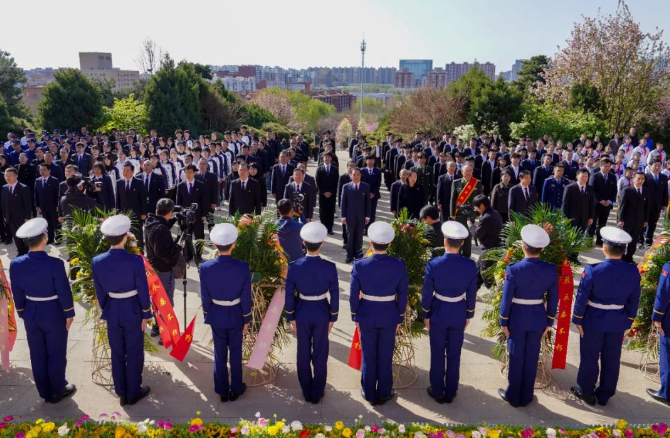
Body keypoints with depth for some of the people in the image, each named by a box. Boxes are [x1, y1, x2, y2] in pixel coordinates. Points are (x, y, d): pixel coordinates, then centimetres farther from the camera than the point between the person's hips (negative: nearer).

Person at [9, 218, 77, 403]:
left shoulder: (16, 264, -10)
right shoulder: (55, 264, -24)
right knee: (56, 354, 13)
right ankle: (57, 391, 28)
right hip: (54, 315, -4)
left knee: (37, 355, 17)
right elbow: (64, 292, -16)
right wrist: (69, 314, -3)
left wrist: (22, 314, 14)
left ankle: (45, 393, 31)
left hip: (31, 315, 4)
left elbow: (17, 294, 0)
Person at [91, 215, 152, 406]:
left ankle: (121, 393, 30)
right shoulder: (135, 260, -23)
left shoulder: (97, 261, -12)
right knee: (134, 353, 13)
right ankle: (133, 392, 26)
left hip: (112, 312, 4)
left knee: (117, 354, 18)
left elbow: (100, 292, -1)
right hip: (133, 311, -3)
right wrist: (146, 314, -2)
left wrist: (105, 310, 14)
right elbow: (143, 291, -15)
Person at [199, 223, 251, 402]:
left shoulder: (205, 267, -18)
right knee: (235, 353, 17)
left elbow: (205, 296, -6)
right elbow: (246, 297, -12)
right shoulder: (242, 267, -21)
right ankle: (235, 389, 31)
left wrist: (207, 315, 10)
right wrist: (247, 319, 1)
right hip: (235, 315, -1)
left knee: (219, 354, 17)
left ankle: (222, 391, 30)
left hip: (216, 315, 1)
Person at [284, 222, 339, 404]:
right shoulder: (330, 267, -19)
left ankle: (307, 393, 33)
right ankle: (317, 393, 30)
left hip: (302, 314, 1)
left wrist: (291, 317, 6)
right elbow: (334, 296, -10)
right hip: (322, 314, -1)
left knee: (303, 355, 18)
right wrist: (332, 318, 5)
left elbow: (289, 295, -9)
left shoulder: (294, 266, -18)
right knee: (320, 355, 16)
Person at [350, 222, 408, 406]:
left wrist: (355, 317, 6)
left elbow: (354, 295, -9)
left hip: (367, 316, 0)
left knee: (368, 356, 16)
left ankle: (369, 394, 31)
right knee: (385, 356, 17)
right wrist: (400, 317, 8)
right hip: (389, 316, 1)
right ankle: (384, 393, 32)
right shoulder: (399, 265, -16)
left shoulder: (360, 265, -18)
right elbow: (402, 295, -6)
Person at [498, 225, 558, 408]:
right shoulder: (551, 270, -11)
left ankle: (513, 396, 27)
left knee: (516, 358, 13)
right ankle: (526, 397, 29)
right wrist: (549, 322, 10)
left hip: (517, 318, -3)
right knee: (531, 359, 16)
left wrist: (503, 322, -1)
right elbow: (553, 299, -2)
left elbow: (506, 299, -14)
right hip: (538, 319, 3)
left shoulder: (514, 269, -21)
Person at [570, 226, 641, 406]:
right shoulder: (633, 272, -9)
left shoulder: (593, 270, -22)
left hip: (594, 321, -3)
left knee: (590, 358, 13)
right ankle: (604, 395, 30)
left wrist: (577, 319, -3)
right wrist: (628, 321, 14)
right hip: (618, 322, 4)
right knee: (611, 360, 17)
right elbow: (634, 300, 2)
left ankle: (586, 392, 29)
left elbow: (582, 297, -15)